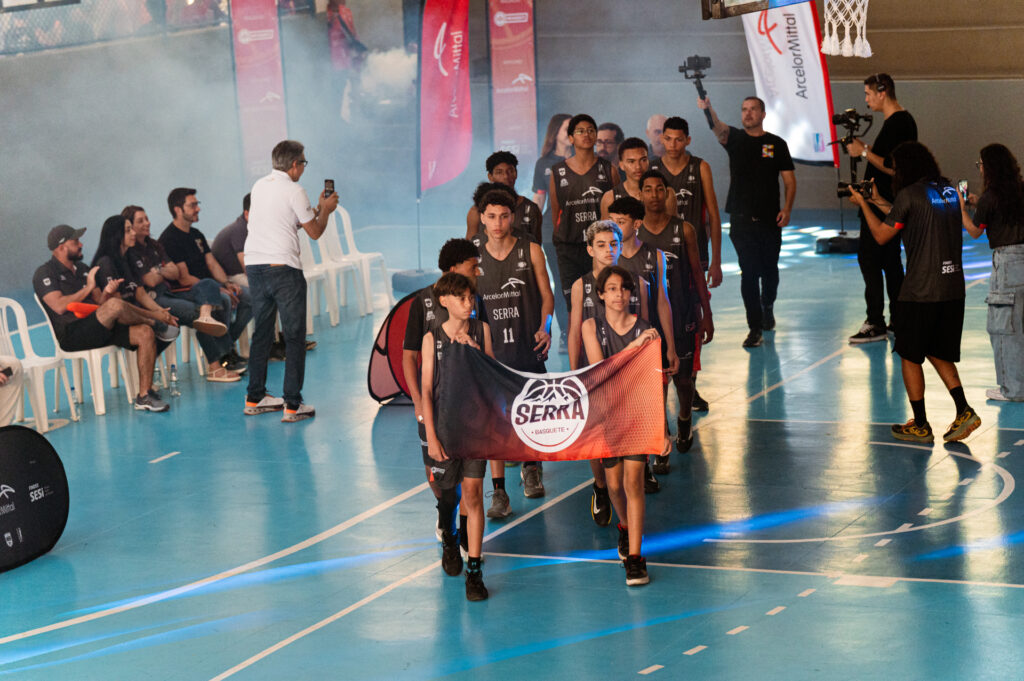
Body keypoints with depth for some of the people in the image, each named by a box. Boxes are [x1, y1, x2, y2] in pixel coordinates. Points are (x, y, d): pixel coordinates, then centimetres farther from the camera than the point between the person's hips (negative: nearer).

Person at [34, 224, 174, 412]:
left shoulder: (82, 269, 23)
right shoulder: (45, 274, -1)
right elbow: (59, 306, -16)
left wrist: (106, 292, -3)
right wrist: (88, 288, -8)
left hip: (99, 330, 8)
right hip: (71, 335, -8)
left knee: (145, 333, -14)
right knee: (115, 305, -33)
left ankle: (144, 396, -14)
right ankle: (155, 322, -1)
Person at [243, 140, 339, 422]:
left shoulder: (259, 186, 12)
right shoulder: (294, 191, -10)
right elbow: (315, 232, -3)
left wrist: (317, 209, 27)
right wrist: (325, 210, 15)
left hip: (254, 265, 7)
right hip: (283, 268, -7)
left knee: (261, 332, 17)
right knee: (294, 336, -1)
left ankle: (254, 398, 22)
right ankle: (293, 405, -4)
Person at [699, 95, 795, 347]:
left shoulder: (777, 144, 4)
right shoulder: (735, 138, 3)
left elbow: (789, 179, 5)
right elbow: (718, 127, -19)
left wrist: (787, 208, -8)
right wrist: (708, 109, -41)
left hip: (770, 220, 1)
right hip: (742, 220, -1)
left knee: (770, 270, 12)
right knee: (749, 272, -5)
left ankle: (767, 308, 40)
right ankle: (755, 327, -2)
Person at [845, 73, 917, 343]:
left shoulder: (895, 124, -18)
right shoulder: (905, 120, 14)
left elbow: (892, 168, -24)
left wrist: (865, 152, -16)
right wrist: (866, 149, 11)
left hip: (882, 204, -11)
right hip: (892, 203, 11)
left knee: (868, 257, -8)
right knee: (890, 259, 14)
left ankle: (875, 323, -10)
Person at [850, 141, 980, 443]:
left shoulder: (909, 194, -12)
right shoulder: (948, 189, 10)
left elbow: (882, 235, -3)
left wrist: (863, 204, 11)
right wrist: (879, 201, 28)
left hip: (920, 292, -7)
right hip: (953, 288, 7)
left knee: (910, 356, 7)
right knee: (938, 353, 19)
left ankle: (920, 426, 12)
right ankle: (964, 412, 5)